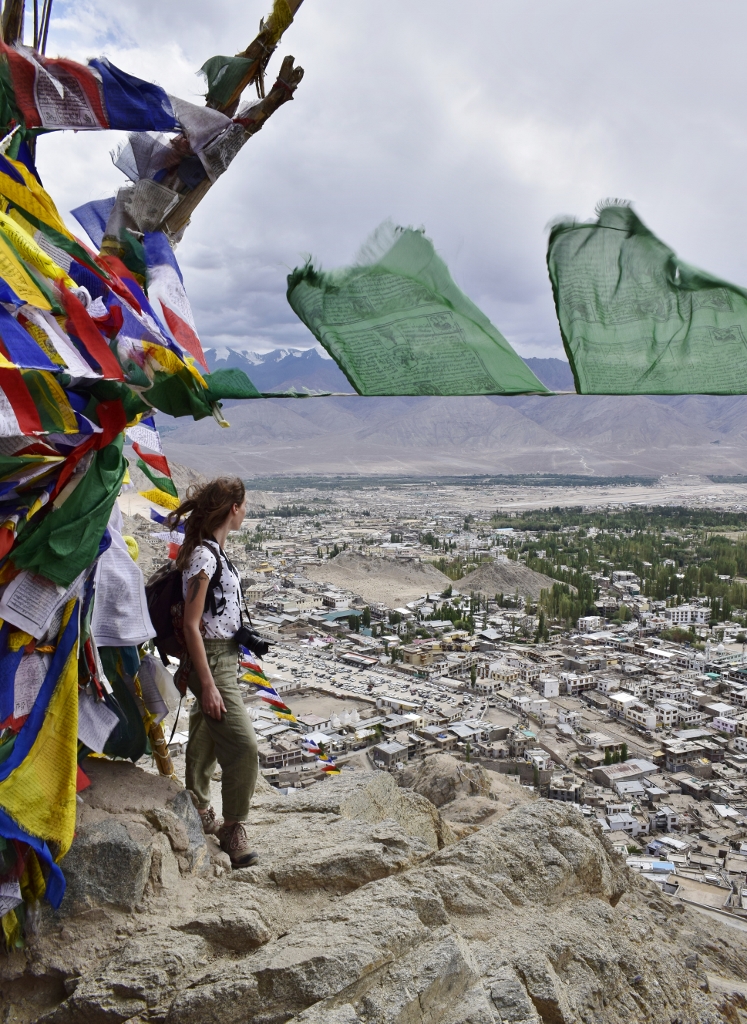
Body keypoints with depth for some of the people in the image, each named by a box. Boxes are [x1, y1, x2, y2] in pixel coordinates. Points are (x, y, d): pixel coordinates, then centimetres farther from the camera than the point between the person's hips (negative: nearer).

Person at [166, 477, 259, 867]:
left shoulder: (214, 550, 8)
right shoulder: (203, 556, -20)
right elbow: (191, 625, -21)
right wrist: (208, 684, -21)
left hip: (226, 656, 10)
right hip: (211, 661, -10)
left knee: (206, 739, 21)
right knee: (244, 746, -8)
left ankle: (199, 813, 37)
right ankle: (233, 828, 9)